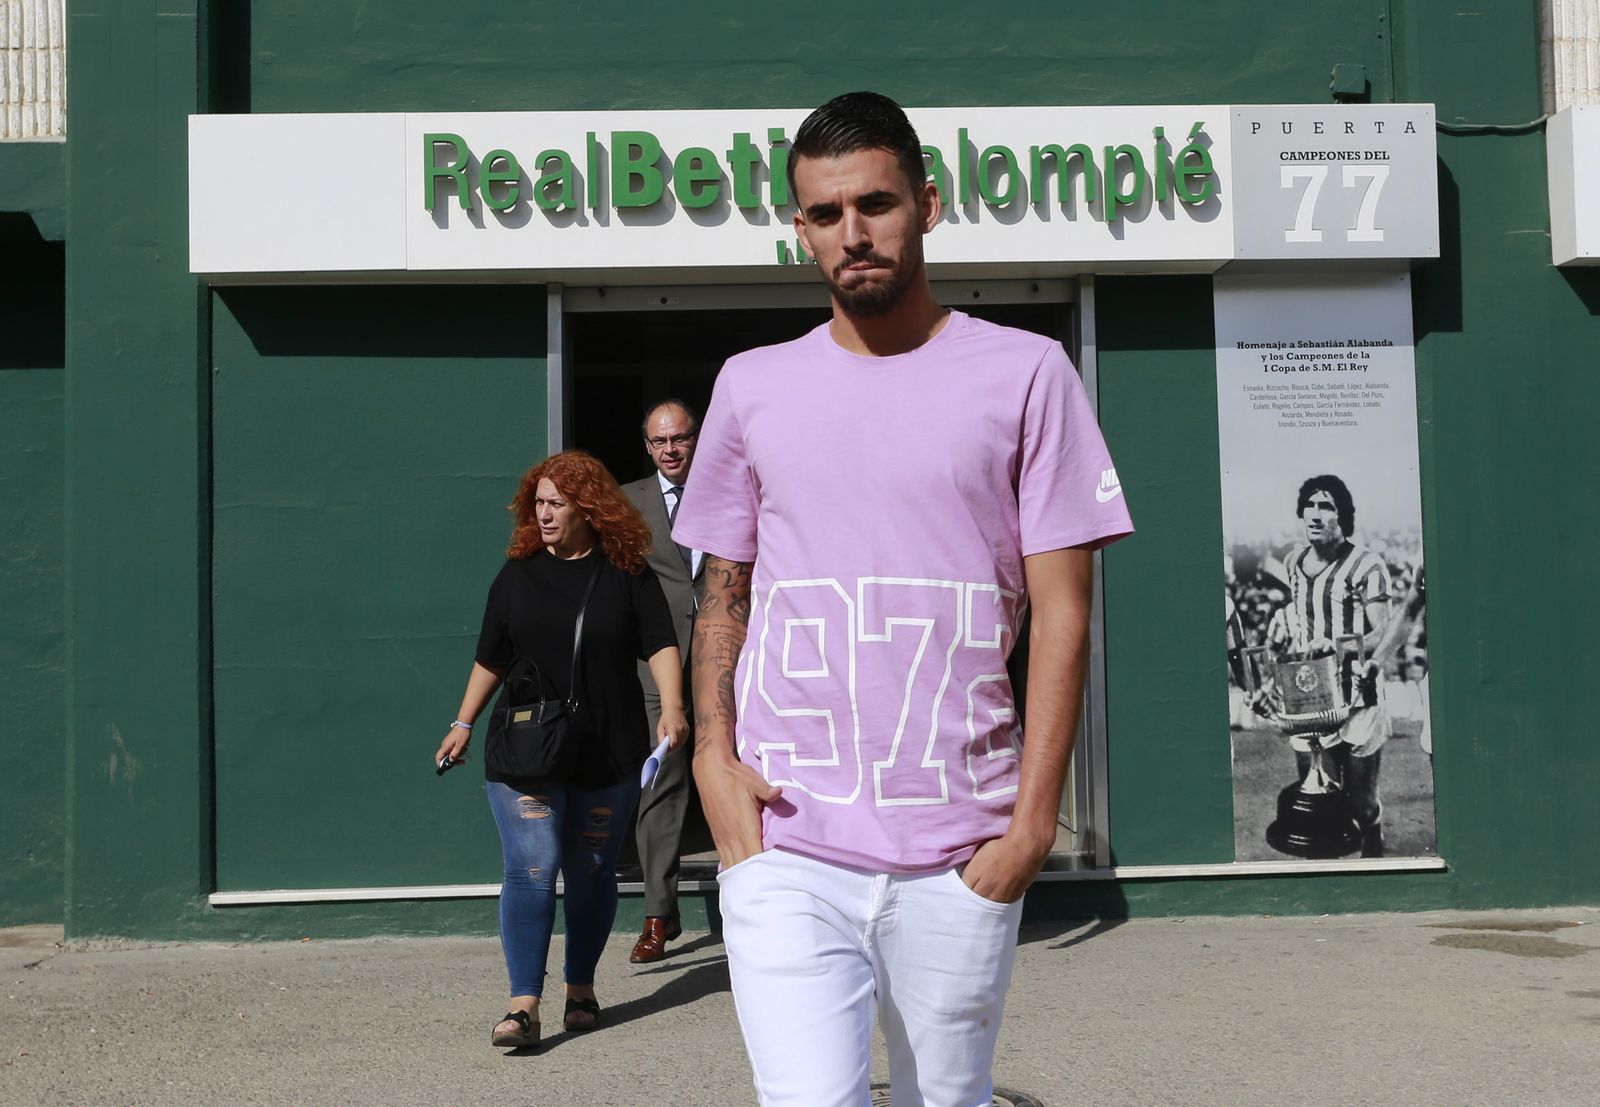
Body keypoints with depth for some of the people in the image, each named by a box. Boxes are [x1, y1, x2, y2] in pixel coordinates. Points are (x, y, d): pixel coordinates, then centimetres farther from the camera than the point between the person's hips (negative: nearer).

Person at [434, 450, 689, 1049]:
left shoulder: (626, 572, 1)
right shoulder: (517, 573, 7)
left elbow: (660, 644, -4)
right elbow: (491, 658, 15)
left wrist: (672, 706, -19)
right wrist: (464, 722, 14)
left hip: (607, 752, 0)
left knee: (591, 872, 9)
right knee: (531, 869, -11)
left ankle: (581, 986, 27)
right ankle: (524, 1005, -11)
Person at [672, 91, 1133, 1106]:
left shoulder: (1023, 374, 2)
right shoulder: (753, 386, 10)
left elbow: (1061, 611, -1)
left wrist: (1034, 818, -7)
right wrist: (713, 757, 1)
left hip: (960, 856, -1)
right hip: (786, 844, 1)